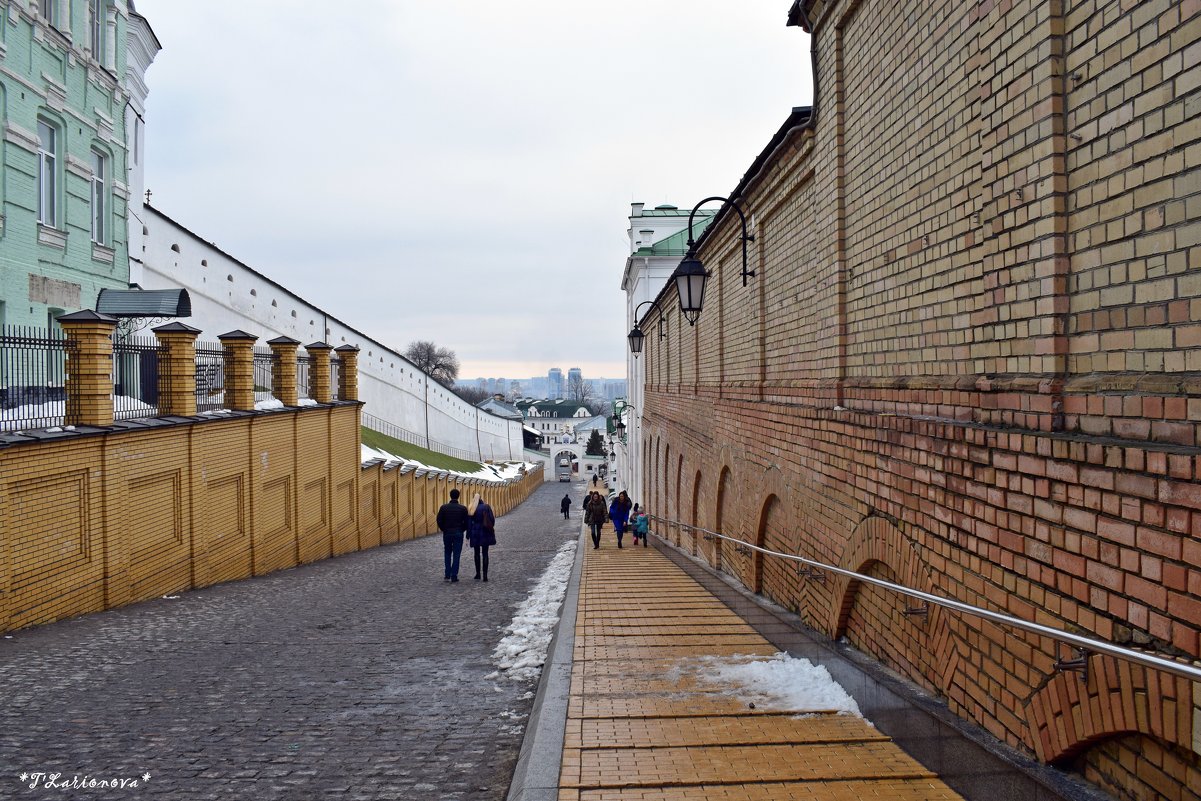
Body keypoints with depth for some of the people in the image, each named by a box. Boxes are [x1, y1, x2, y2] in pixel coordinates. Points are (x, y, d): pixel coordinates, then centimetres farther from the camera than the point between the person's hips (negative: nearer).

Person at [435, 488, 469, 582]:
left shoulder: (444, 507, -5)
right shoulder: (463, 508, -6)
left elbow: (439, 521, -5)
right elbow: (466, 522, -5)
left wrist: (444, 530, 10)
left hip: (447, 533, 1)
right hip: (458, 534, -1)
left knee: (447, 554, 14)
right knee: (456, 555, 3)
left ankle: (447, 575, 9)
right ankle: (454, 576, 1)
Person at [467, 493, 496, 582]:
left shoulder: (471, 509, -3)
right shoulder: (487, 507, -3)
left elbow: (469, 523, -2)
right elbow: (492, 519, -2)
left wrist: (468, 536, 2)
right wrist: (491, 529, 14)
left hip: (475, 534, 0)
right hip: (485, 534, 0)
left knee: (477, 553, 14)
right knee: (485, 554, 4)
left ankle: (478, 574, 16)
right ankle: (485, 575, -2)